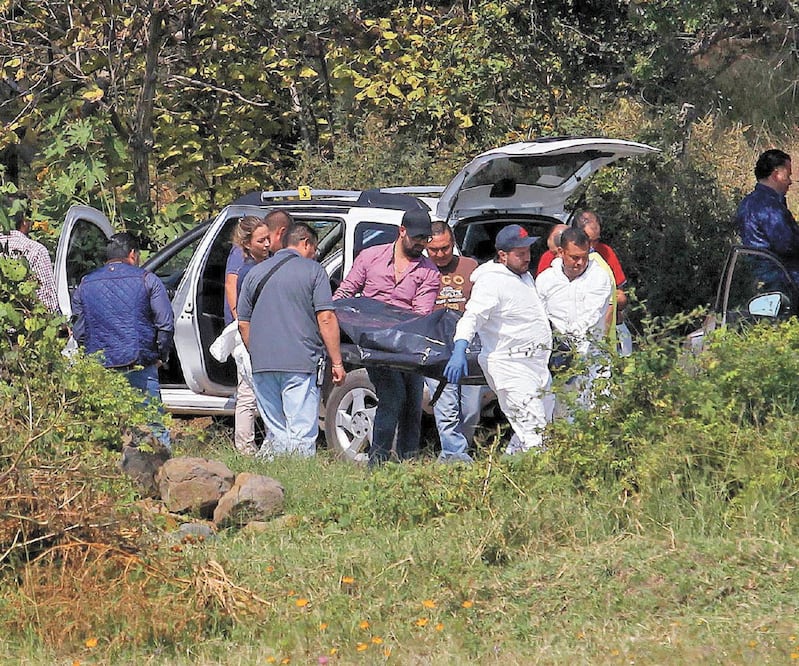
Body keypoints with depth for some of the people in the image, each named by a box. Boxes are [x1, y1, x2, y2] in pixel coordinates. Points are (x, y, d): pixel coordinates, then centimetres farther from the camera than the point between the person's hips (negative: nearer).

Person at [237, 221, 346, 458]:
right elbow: (326, 319, -6)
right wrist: (337, 362, -3)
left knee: (277, 433, 13)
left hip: (262, 366, 4)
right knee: (301, 435, -5)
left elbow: (243, 324, 17)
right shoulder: (312, 271, 1)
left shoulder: (255, 273, 16)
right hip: (301, 364, -4)